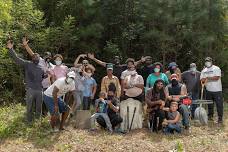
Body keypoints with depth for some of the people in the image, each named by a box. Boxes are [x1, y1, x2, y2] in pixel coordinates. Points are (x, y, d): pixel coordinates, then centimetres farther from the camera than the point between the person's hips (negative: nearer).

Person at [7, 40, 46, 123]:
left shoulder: (41, 68, 17)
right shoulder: (27, 64, 1)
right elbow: (16, 58, -10)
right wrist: (11, 49, -23)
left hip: (39, 90, 4)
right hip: (30, 90, -4)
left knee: (39, 107, 12)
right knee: (29, 107, 3)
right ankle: (29, 122, 18)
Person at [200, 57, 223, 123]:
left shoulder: (216, 68, -4)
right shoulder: (204, 70, 13)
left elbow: (217, 77, -17)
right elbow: (201, 79, 9)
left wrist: (207, 78, -14)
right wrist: (205, 80, -14)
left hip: (217, 90, -5)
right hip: (208, 90, 5)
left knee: (219, 104, -5)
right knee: (210, 104, 13)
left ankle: (220, 118, 0)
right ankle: (210, 116, 26)